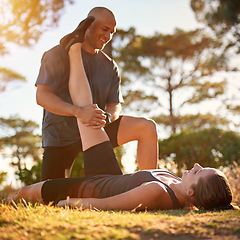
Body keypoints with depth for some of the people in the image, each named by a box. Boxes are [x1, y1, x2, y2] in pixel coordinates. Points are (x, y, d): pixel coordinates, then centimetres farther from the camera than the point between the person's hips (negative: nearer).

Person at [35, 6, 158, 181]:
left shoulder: (110, 66, 7)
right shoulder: (59, 54, -7)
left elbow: (115, 105, 0)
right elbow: (42, 96, -19)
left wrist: (106, 116, -27)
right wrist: (78, 111, -35)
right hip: (61, 134, -3)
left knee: (147, 127, -15)